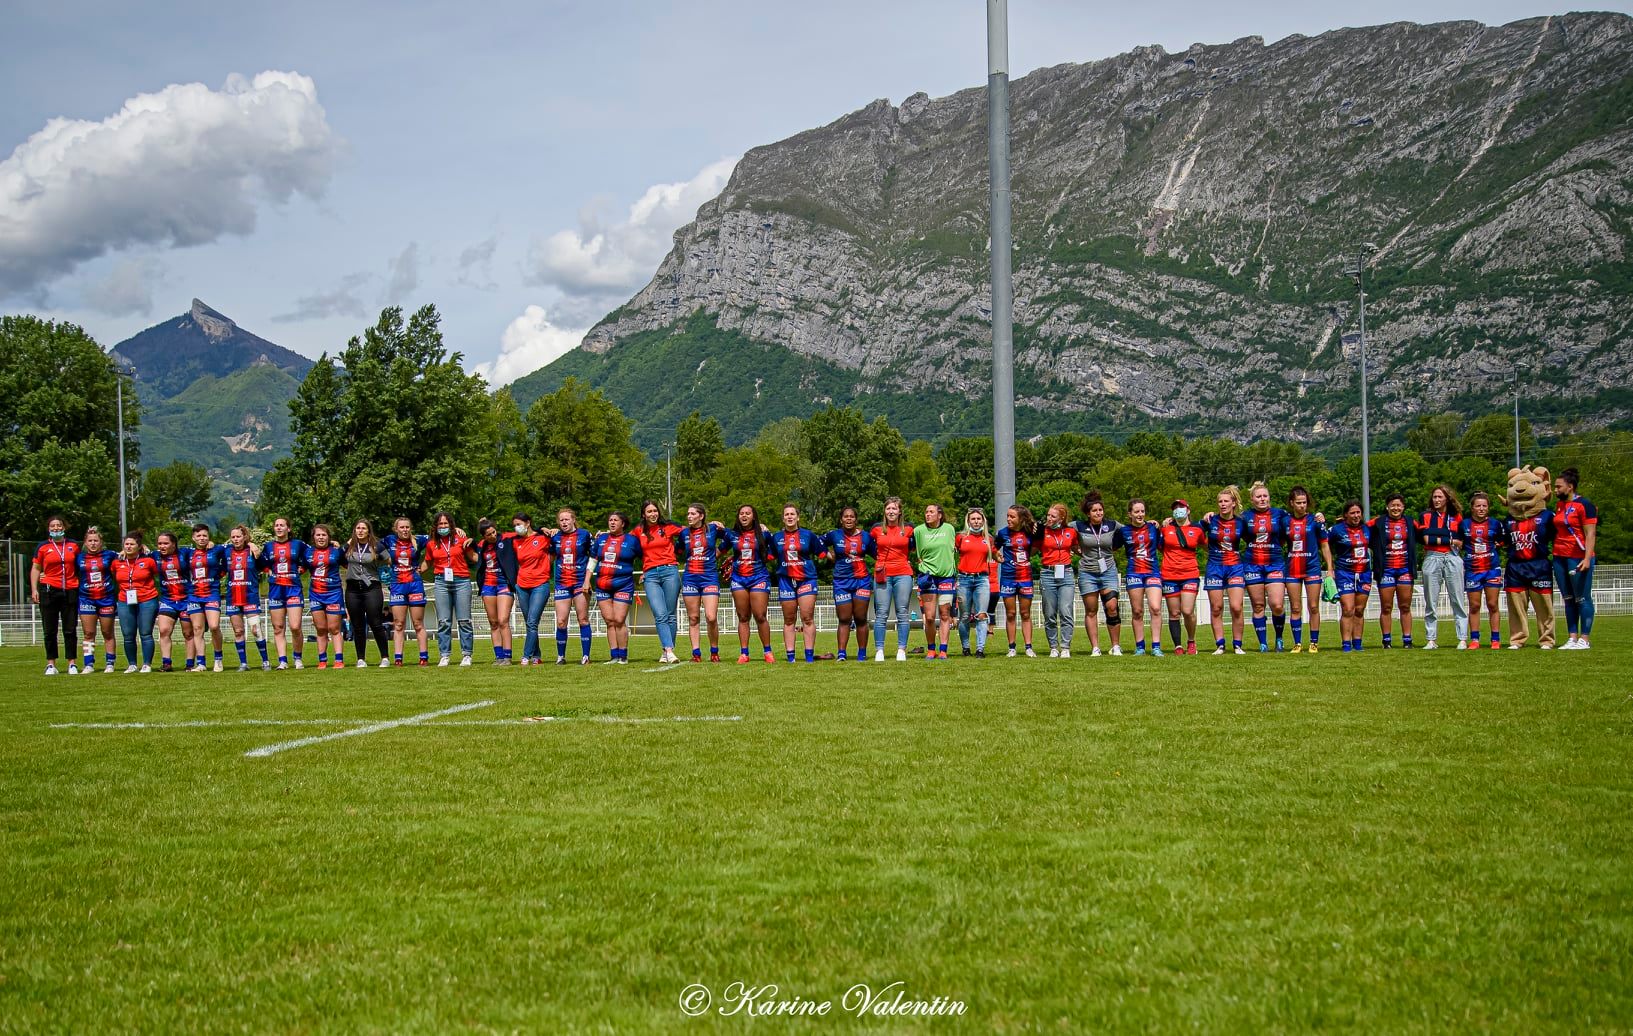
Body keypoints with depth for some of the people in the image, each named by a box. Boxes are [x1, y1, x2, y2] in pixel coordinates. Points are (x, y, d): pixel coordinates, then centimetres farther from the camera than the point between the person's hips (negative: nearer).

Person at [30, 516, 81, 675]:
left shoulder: (73, 546, 9)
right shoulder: (43, 547, 5)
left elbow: (80, 567, 18)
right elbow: (35, 569, 7)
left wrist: (81, 587, 11)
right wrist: (34, 590, -2)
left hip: (70, 591, 1)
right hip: (49, 590, -1)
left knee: (70, 630, 3)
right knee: (50, 630, 3)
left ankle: (72, 663, 8)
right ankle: (51, 664, 8)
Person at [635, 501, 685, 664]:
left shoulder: (668, 527, 5)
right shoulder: (639, 531, 12)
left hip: (669, 571, -1)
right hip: (650, 575, 1)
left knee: (670, 615, -1)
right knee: (660, 615, -14)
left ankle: (665, 652, 6)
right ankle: (669, 651, -23)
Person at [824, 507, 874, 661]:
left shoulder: (866, 536, 4)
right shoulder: (834, 535, 3)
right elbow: (819, 543, 19)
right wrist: (829, 555, 7)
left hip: (862, 580, 0)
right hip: (841, 581, 0)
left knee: (861, 619, 3)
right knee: (844, 620, -3)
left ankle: (862, 653, 9)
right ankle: (841, 653, -4)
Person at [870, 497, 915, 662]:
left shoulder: (908, 529, 4)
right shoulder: (877, 529, 6)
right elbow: (871, 548, 21)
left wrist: (910, 561, 10)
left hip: (903, 574, 0)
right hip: (882, 575, 0)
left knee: (903, 613, 0)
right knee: (881, 614, -3)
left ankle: (901, 650, 3)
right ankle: (879, 650, -1)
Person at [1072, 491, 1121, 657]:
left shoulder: (1112, 525, 2)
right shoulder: (1079, 526, -3)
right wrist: (1077, 551, 6)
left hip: (1108, 570, 0)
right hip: (1087, 573, 0)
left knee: (1112, 608, -9)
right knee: (1091, 611, 1)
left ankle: (1115, 646, 2)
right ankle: (1095, 648, 6)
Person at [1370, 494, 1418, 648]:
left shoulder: (1410, 523, 7)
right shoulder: (1379, 523, -2)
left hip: (1405, 569, 2)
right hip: (1386, 570, -2)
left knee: (1405, 607, 5)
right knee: (1386, 608, 2)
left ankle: (1407, 639, 9)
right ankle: (1387, 640, 7)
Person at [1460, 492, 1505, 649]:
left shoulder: (1495, 524, 2)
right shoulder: (1464, 524, 3)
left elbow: (1501, 543, 15)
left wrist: (1496, 546, -2)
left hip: (1492, 568, -1)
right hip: (1472, 570, 1)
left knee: (1492, 605, 1)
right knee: (1474, 606, 4)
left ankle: (1496, 640, 4)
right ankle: (1474, 640, 9)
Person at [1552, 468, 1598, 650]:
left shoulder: (1584, 505, -9)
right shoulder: (1560, 505, 14)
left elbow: (1591, 534, -14)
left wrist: (1587, 558, -21)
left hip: (1579, 558, -8)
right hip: (1560, 557, 8)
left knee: (1582, 598, -2)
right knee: (1568, 599, 9)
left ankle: (1584, 640, 1)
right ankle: (1572, 638, 13)